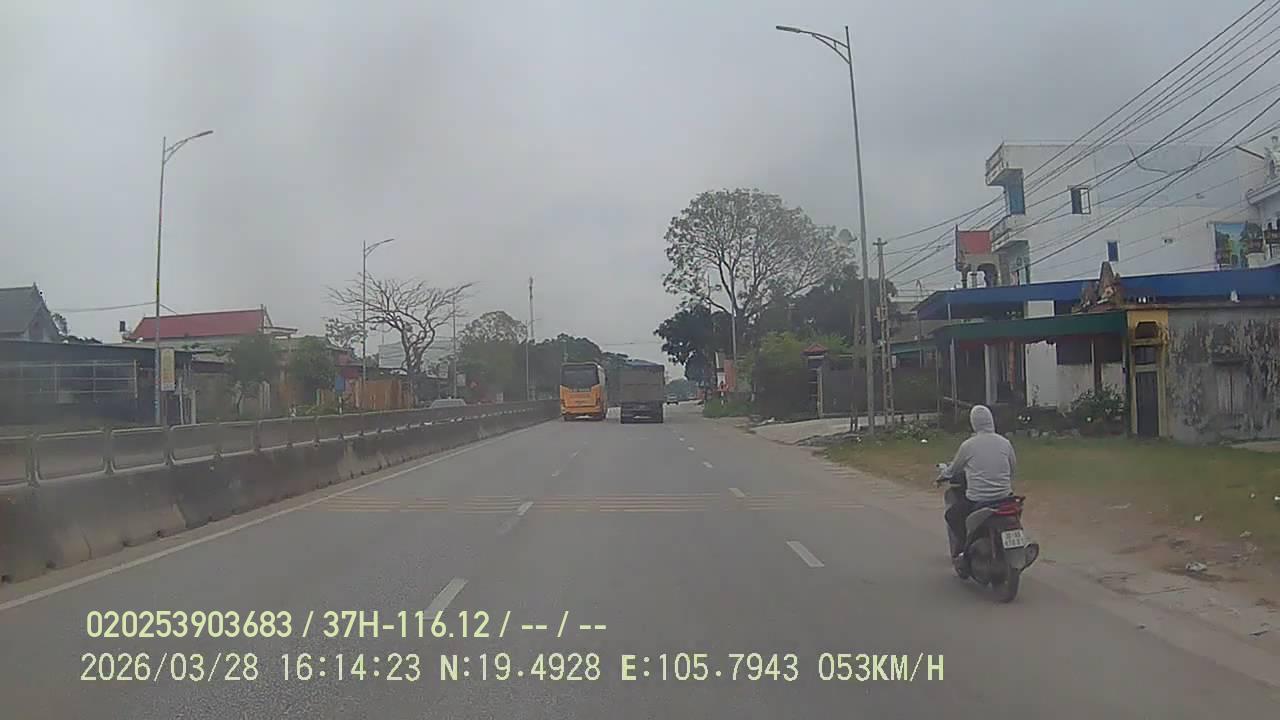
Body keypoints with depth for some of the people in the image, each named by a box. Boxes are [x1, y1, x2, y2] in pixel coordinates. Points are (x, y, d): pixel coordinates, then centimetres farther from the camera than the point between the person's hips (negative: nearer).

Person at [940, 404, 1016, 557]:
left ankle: (963, 547, 11)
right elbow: (1013, 465, 13)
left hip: (977, 499, -4)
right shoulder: (1004, 443, 0)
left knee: (951, 516, 19)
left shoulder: (968, 445, -8)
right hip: (1004, 496, 4)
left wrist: (943, 476, 27)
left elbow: (955, 467, 6)